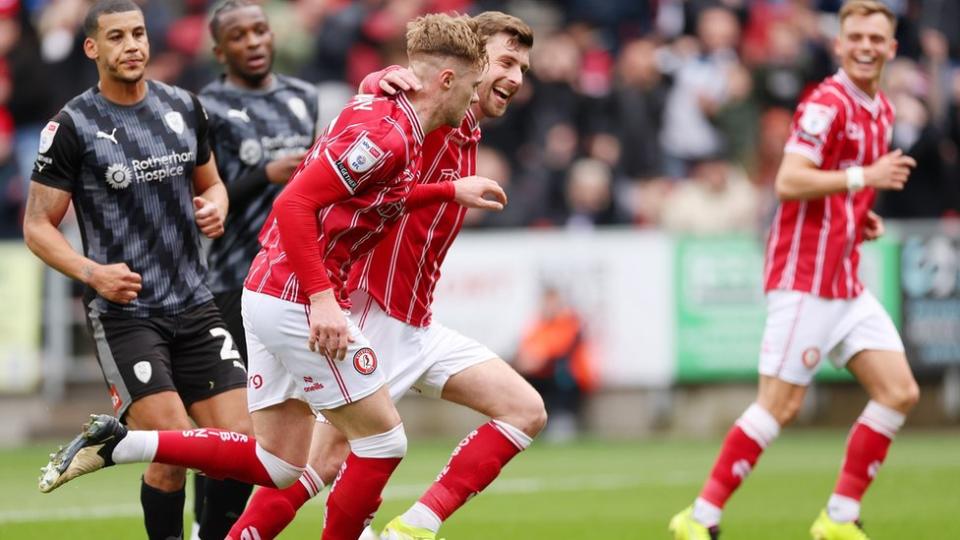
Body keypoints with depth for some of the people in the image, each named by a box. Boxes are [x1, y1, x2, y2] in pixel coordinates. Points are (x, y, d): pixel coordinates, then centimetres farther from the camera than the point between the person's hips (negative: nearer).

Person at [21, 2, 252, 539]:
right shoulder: (72, 126, -7)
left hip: (195, 304, 5)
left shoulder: (184, 106, 7)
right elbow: (38, 226, -3)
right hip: (124, 311, -5)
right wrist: (92, 272, -19)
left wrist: (216, 207, -1)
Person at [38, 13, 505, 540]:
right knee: (383, 440, -2)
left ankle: (117, 443, 10)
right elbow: (293, 204, -24)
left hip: (270, 293, 10)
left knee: (278, 465, 12)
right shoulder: (387, 134, -18)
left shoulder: (383, 112, 12)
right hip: (299, 299, -10)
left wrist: (451, 191, 26)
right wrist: (322, 298, -29)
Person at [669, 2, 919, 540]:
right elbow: (789, 181, -24)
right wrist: (865, 177, -25)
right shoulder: (826, 104, -13)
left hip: (847, 282, 9)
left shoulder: (882, 110, 15)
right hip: (805, 277, -9)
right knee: (781, 404, -9)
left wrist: (864, 218, 10)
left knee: (900, 392, 1)